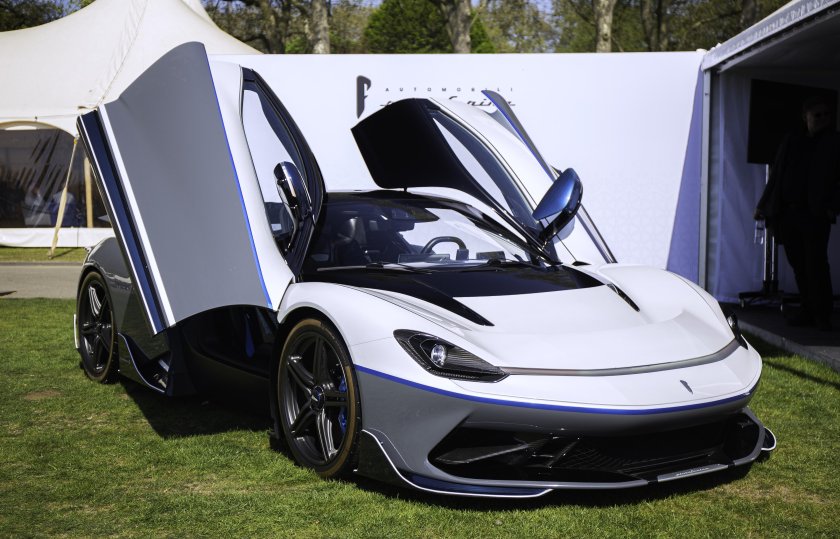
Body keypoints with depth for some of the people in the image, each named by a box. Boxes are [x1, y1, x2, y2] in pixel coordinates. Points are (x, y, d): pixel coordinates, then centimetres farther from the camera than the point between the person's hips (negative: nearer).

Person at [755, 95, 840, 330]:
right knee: (799, 265, 5)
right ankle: (809, 311, 13)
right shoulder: (791, 142, 16)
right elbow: (776, 176, 18)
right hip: (787, 213, 4)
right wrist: (763, 206, 14)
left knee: (816, 263, -10)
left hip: (815, 215, -3)